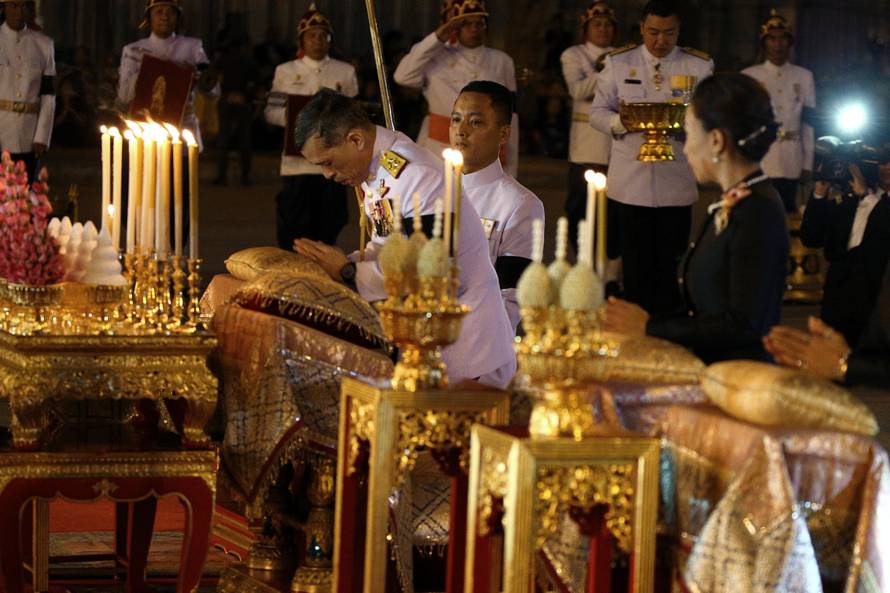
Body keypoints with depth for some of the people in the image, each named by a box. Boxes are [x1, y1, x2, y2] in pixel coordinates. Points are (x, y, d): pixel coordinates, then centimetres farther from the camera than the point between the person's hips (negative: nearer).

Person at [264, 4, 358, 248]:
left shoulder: (346, 72, 10)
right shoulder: (285, 71, 8)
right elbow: (271, 112, 7)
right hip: (298, 161, -1)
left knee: (328, 227, 4)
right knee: (295, 229, -4)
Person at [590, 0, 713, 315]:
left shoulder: (700, 66, 3)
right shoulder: (618, 63, 6)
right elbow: (597, 112, 6)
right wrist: (619, 122, -16)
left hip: (677, 182, 0)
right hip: (631, 182, 0)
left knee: (670, 266, 4)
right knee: (636, 267, 5)